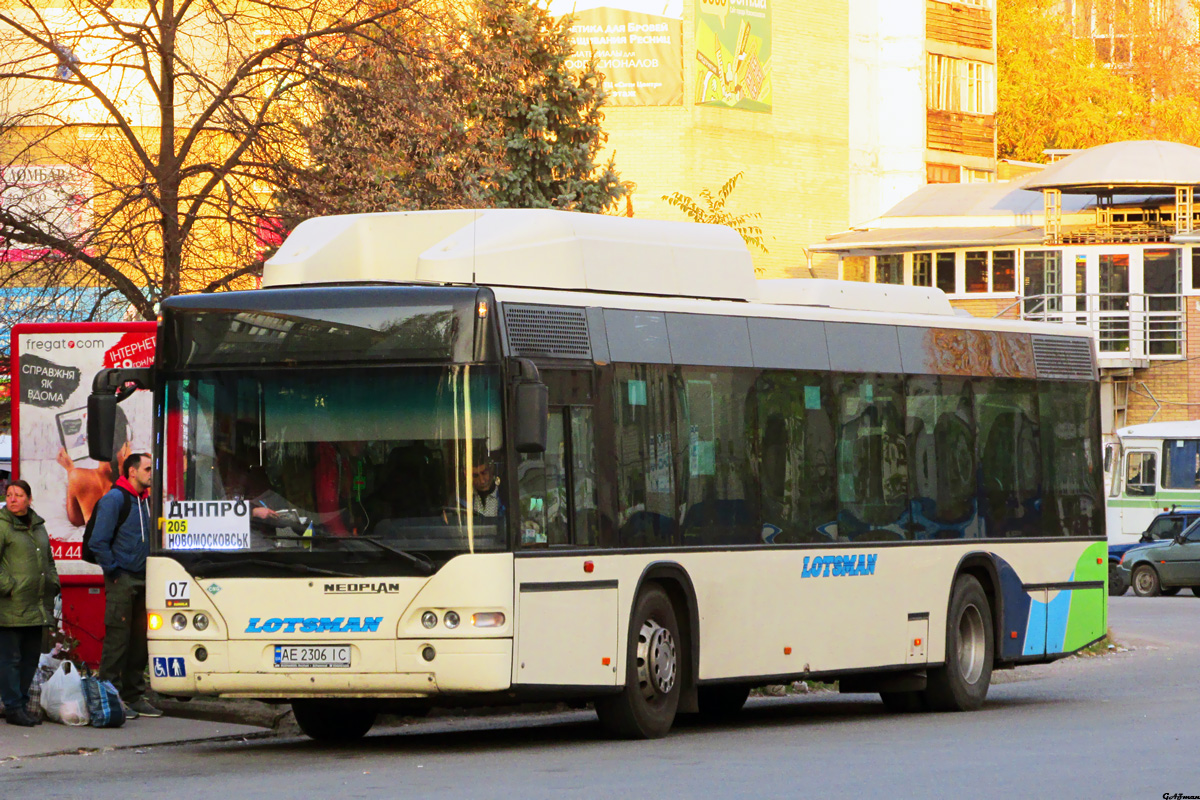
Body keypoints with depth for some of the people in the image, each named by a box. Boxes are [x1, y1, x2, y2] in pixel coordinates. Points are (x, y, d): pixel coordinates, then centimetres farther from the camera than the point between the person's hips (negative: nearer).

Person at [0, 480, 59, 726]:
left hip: (37, 608, 8)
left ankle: (21, 704, 20)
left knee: (31, 657, 11)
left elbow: (48, 560, 27)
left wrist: (53, 584, 15)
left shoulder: (37, 525, 16)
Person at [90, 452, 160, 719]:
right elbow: (98, 542, -13)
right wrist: (114, 572, -12)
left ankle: (134, 695, 16)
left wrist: (150, 572, 14)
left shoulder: (145, 500, 14)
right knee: (117, 639, -7)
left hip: (142, 580, 8)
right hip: (121, 581, -8)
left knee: (139, 640, 10)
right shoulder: (114, 499, -9)